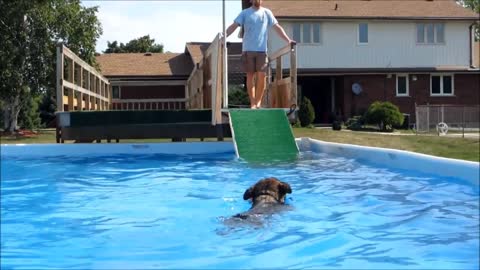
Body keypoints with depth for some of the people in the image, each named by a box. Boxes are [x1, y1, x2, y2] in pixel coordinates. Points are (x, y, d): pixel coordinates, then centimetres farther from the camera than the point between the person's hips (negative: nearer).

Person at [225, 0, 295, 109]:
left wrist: (288, 40, -1)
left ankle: (258, 101, 7)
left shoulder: (267, 13, 9)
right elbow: (233, 26, -3)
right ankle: (252, 103, 6)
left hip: (262, 50, 1)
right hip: (248, 50, -1)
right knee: (250, 76, 1)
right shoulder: (245, 13, 6)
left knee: (262, 76, -7)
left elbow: (277, 27, 8)